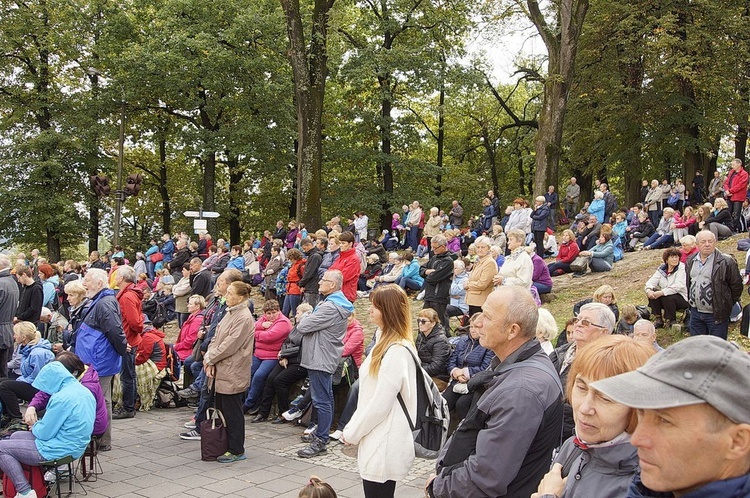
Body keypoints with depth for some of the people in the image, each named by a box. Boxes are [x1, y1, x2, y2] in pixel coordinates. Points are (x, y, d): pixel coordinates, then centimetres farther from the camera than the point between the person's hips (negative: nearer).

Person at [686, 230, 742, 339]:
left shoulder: (726, 262, -12)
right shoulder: (691, 261, 7)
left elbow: (736, 286, -7)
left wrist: (726, 306, -1)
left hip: (716, 314, -5)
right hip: (695, 313, 6)